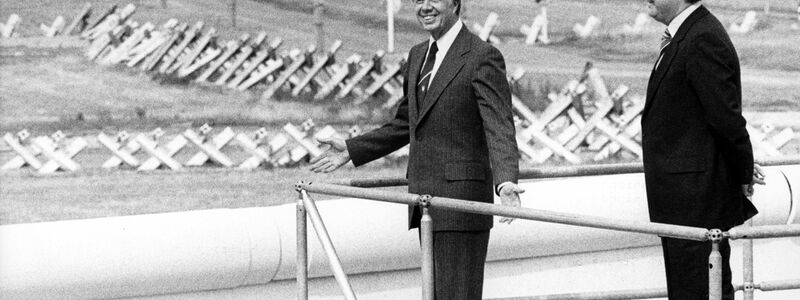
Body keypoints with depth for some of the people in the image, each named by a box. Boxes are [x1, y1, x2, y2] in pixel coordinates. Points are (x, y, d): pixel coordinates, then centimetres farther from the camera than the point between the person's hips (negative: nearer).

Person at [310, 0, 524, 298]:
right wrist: (351, 150, 23)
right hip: (425, 204, 8)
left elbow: (499, 128, -20)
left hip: (461, 203, -8)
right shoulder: (418, 55, 16)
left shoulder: (482, 57, -10)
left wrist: (506, 183, -36)